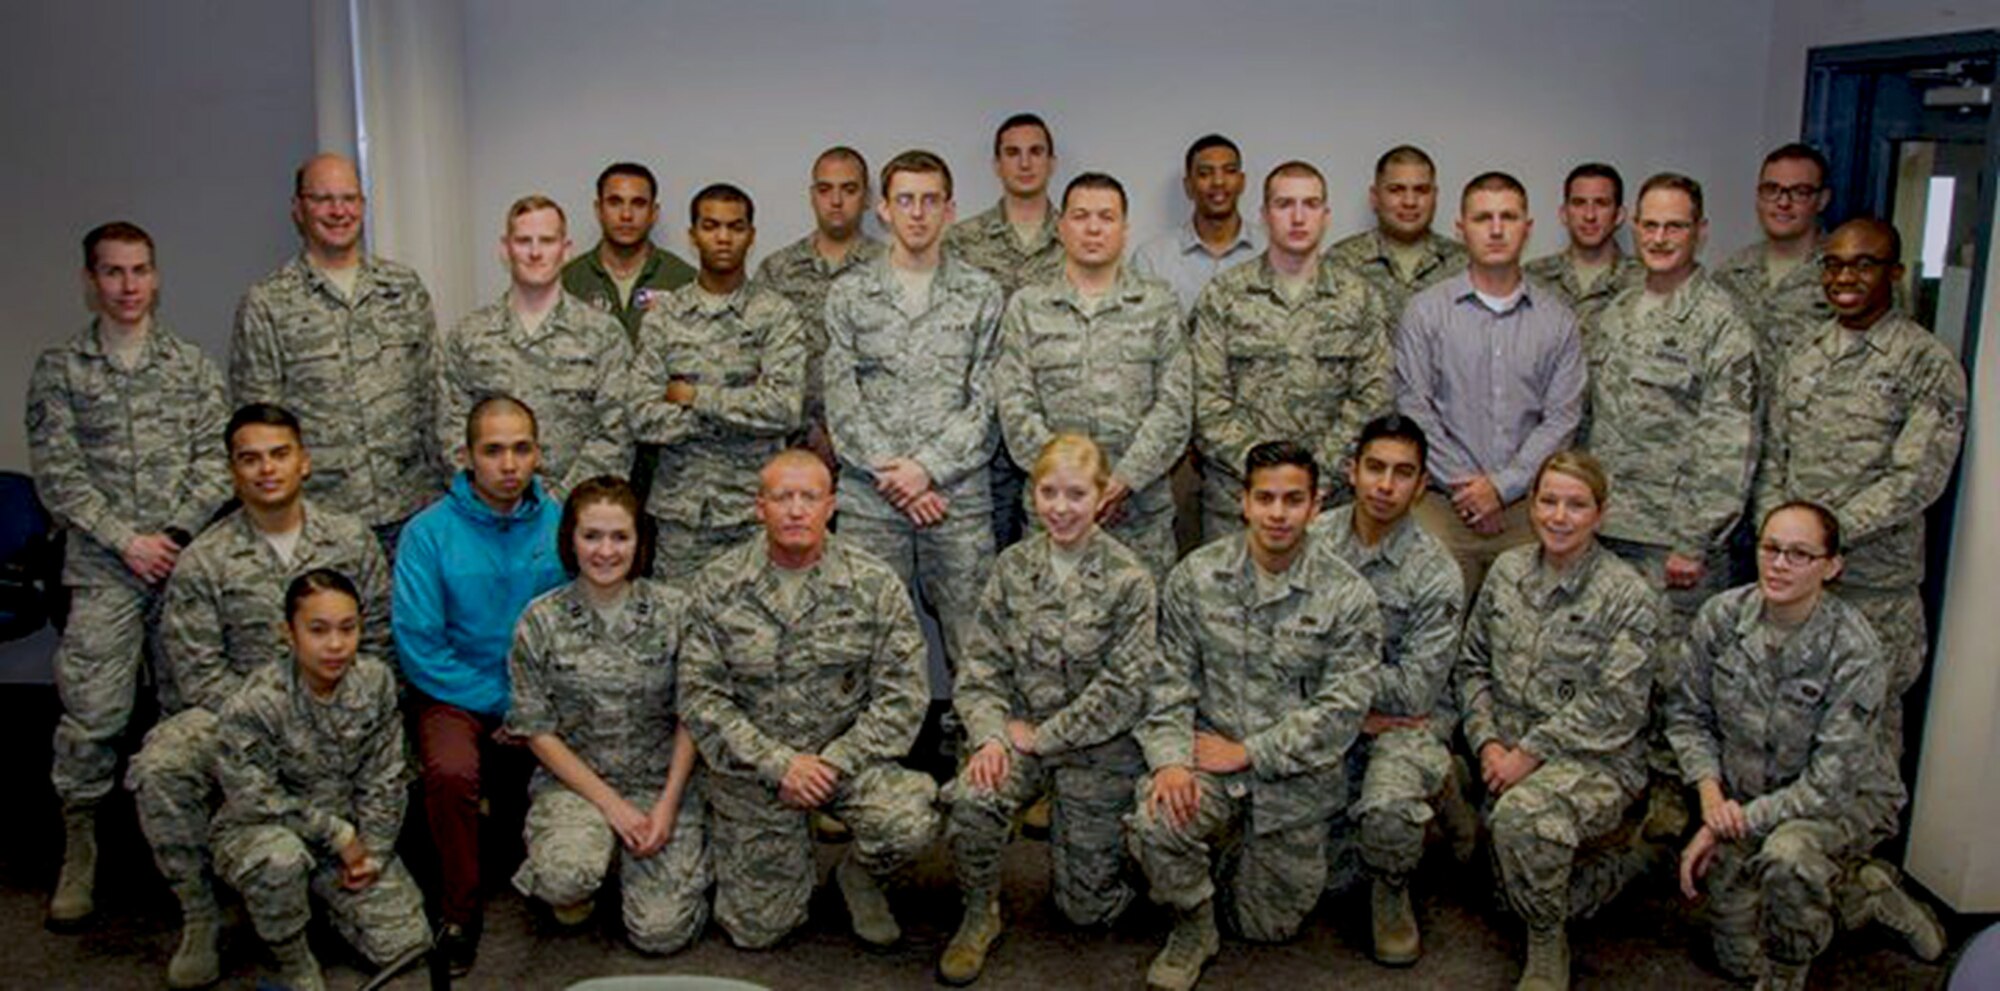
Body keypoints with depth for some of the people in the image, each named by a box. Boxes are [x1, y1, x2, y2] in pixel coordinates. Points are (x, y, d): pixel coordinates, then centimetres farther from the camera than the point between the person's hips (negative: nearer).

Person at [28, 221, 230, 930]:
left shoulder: (192, 365, 12)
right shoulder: (59, 370, 8)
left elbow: (214, 459, 5)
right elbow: (57, 474, 0)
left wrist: (176, 534, -8)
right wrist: (127, 541, -10)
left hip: (187, 561, 1)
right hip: (102, 573, -1)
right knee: (91, 715, -6)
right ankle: (80, 857, 8)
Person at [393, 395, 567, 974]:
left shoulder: (561, 526, 0)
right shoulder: (429, 533, -6)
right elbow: (418, 643, -9)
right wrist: (501, 705, -13)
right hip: (456, 696, -2)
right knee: (451, 771, -31)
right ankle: (459, 909, -7)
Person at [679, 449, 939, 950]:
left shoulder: (875, 584, -7)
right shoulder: (718, 585, -6)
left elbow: (902, 693, -8)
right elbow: (700, 695, -8)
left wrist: (836, 761, -18)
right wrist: (778, 763, -17)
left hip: (849, 754, 0)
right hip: (752, 768, 1)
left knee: (911, 822, -29)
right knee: (756, 929, 3)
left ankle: (860, 873, 6)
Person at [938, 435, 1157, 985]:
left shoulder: (1128, 578, -12)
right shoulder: (1013, 566, -1)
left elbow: (1123, 690, -15)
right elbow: (982, 667, -2)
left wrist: (1041, 737, -15)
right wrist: (989, 735, -19)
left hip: (1098, 745, -2)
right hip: (1021, 732, 2)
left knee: (1086, 905, 5)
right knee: (969, 799, -31)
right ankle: (979, 914, -4)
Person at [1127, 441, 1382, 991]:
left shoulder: (1348, 596, -10)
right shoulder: (1195, 576, -4)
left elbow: (1341, 712, -13)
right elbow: (1170, 679, -3)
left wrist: (1247, 754, -17)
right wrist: (1170, 758, -19)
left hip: (1296, 779, 0)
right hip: (1211, 755, 1)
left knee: (1268, 926, 9)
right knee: (1154, 822, -31)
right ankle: (1193, 930, 0)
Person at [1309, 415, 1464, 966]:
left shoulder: (1436, 575, -12)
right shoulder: (1313, 542, -3)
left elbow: (1414, 692, -14)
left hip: (1407, 720, -3)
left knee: (1386, 812, -35)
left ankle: (1390, 892, 1)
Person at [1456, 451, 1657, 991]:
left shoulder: (1626, 596, -10)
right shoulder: (1507, 571, 6)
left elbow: (1613, 708, -16)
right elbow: (1473, 665, 10)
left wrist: (1529, 753, -19)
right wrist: (1487, 741, -4)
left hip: (1595, 761, -6)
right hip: (1512, 757, 6)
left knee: (1521, 813, -35)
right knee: (1518, 887, -1)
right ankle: (1605, 875, 32)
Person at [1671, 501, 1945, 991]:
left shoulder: (1854, 651, -24)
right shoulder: (1721, 615, -13)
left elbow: (1829, 781, -24)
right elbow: (1687, 714, -1)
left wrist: (1739, 822, -24)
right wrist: (1711, 793, -16)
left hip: (1845, 800, -5)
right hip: (1743, 796, 5)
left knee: (1786, 856, -41)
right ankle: (1866, 890, 33)